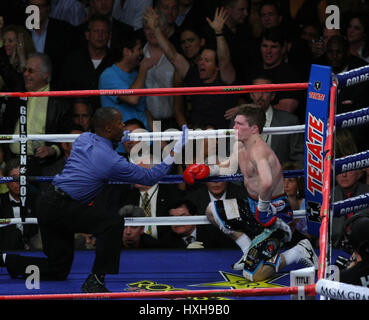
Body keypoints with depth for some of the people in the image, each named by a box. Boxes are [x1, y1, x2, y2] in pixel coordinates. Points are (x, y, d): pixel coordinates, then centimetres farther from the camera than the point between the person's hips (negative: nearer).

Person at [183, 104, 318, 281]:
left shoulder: (258, 150, -27)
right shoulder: (240, 146, 6)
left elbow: (266, 182, -46)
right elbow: (230, 167, 30)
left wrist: (263, 209, -33)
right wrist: (208, 170, 16)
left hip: (274, 211, -10)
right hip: (255, 206, 10)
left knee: (254, 275, -17)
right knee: (213, 211, 20)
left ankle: (300, 252, 4)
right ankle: (250, 253, 21)